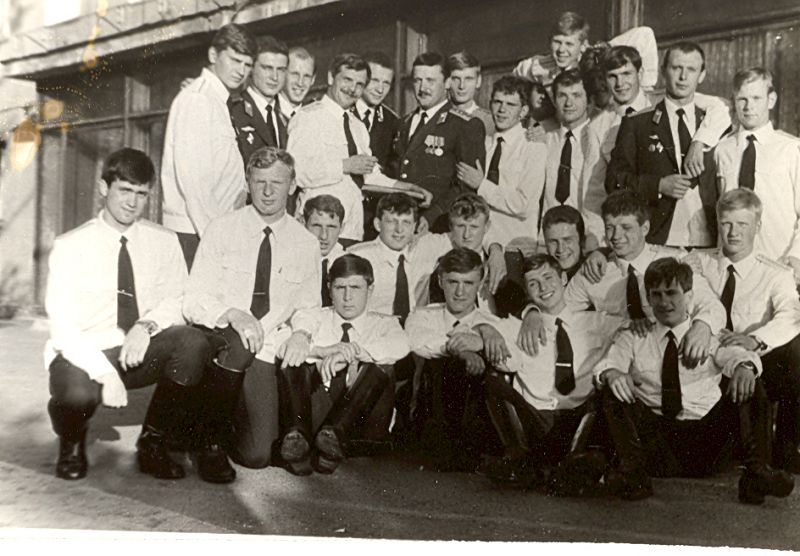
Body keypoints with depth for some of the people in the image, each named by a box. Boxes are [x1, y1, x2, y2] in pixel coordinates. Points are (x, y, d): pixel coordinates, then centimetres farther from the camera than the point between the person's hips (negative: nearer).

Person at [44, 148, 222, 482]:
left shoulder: (163, 242, 4)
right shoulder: (70, 246, -5)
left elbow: (178, 301, -2)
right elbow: (62, 325, -12)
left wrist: (147, 325, -24)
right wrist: (104, 372, -25)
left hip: (140, 352, 3)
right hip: (84, 355, -3)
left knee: (192, 342, -27)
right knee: (78, 394, -36)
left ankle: (154, 444, -5)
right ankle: (71, 445, 5)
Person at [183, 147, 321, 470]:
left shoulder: (306, 244, 6)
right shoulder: (222, 230, 0)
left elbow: (308, 307, 14)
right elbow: (193, 300, -5)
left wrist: (300, 334, -10)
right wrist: (232, 314, -26)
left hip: (264, 356, 1)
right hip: (217, 340, -1)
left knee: (257, 455, -12)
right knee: (240, 343, -37)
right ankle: (210, 431, -12)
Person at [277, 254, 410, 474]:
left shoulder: (383, 323, 16)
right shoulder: (314, 317, 19)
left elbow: (400, 345, -10)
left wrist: (352, 350, -22)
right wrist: (322, 352, -19)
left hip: (360, 416, -1)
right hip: (314, 407, 1)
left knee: (380, 368, -26)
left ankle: (334, 434, -43)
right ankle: (297, 435, -38)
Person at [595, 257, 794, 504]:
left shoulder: (709, 335, 15)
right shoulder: (633, 338, 14)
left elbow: (733, 355, -4)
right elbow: (608, 364, -2)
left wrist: (744, 366, -29)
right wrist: (612, 373, -28)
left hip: (705, 432, 0)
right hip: (654, 436, 0)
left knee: (751, 388, -17)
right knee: (614, 390, -21)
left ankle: (756, 472, -23)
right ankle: (631, 470, -29)